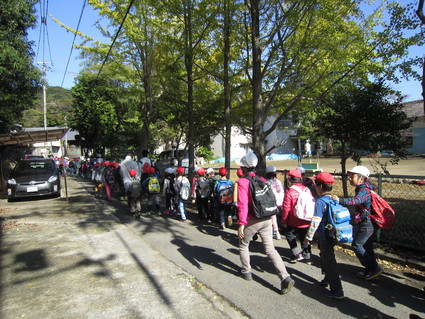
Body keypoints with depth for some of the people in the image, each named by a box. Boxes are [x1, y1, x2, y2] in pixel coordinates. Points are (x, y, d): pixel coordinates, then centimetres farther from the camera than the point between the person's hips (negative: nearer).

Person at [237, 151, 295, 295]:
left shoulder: (242, 182, -12)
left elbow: (243, 204, -19)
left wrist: (241, 224, -18)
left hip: (252, 221, -5)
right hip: (267, 220, 5)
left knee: (243, 245, 20)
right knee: (270, 249, 9)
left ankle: (246, 272, 31)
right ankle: (285, 277, -1)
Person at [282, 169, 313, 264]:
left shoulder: (289, 192, -19)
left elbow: (286, 208, -16)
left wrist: (284, 221, -4)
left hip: (294, 222, -5)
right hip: (306, 221, 5)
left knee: (289, 234, 17)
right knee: (304, 238, 19)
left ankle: (297, 253, 10)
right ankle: (308, 257, 27)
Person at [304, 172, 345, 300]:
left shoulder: (320, 201, -21)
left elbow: (315, 221, -22)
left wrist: (309, 237, -14)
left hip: (325, 237, -9)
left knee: (329, 261, 1)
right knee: (325, 256, 26)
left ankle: (337, 291, 8)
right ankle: (328, 279, 43)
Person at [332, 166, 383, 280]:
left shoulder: (364, 191, -22)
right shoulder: (363, 189, 11)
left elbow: (355, 200, -41)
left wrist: (339, 200, -51)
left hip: (367, 224, -10)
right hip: (364, 223, 10)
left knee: (357, 245, -6)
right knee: (366, 247, 16)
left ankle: (375, 269, 3)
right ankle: (370, 269, 26)